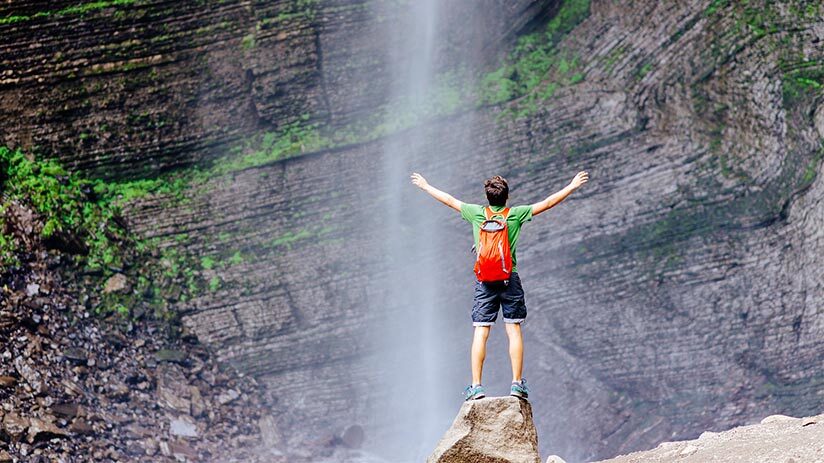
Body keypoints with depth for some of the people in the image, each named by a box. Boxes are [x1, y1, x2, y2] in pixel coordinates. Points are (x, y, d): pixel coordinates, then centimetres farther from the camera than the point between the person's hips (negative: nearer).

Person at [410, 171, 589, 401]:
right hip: (509, 279, -1)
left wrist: (425, 186, 29)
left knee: (480, 333, -1)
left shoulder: (477, 213, 3)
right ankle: (517, 384, -2)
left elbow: (449, 200, 15)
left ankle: (476, 386, -7)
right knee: (514, 331, 2)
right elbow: (547, 203, 6)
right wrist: (573, 186, 16)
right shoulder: (515, 214, 0)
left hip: (484, 280, 1)